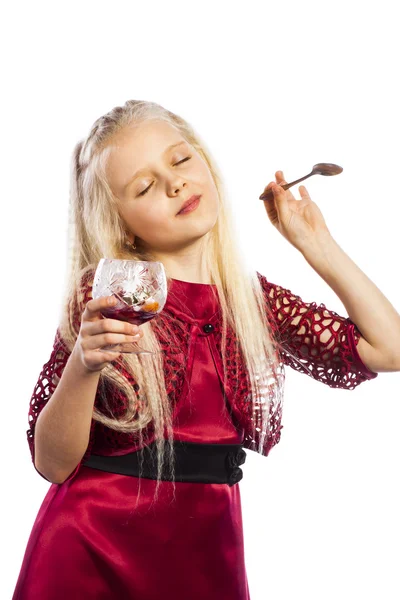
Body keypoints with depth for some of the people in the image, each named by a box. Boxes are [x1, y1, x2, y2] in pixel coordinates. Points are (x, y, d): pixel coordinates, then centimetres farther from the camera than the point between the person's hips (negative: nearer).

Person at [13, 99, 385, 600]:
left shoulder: (254, 297, 0)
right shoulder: (102, 302, -11)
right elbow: (51, 463, -12)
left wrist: (315, 243, -2)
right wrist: (83, 366, -30)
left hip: (209, 549, 4)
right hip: (93, 551, -3)